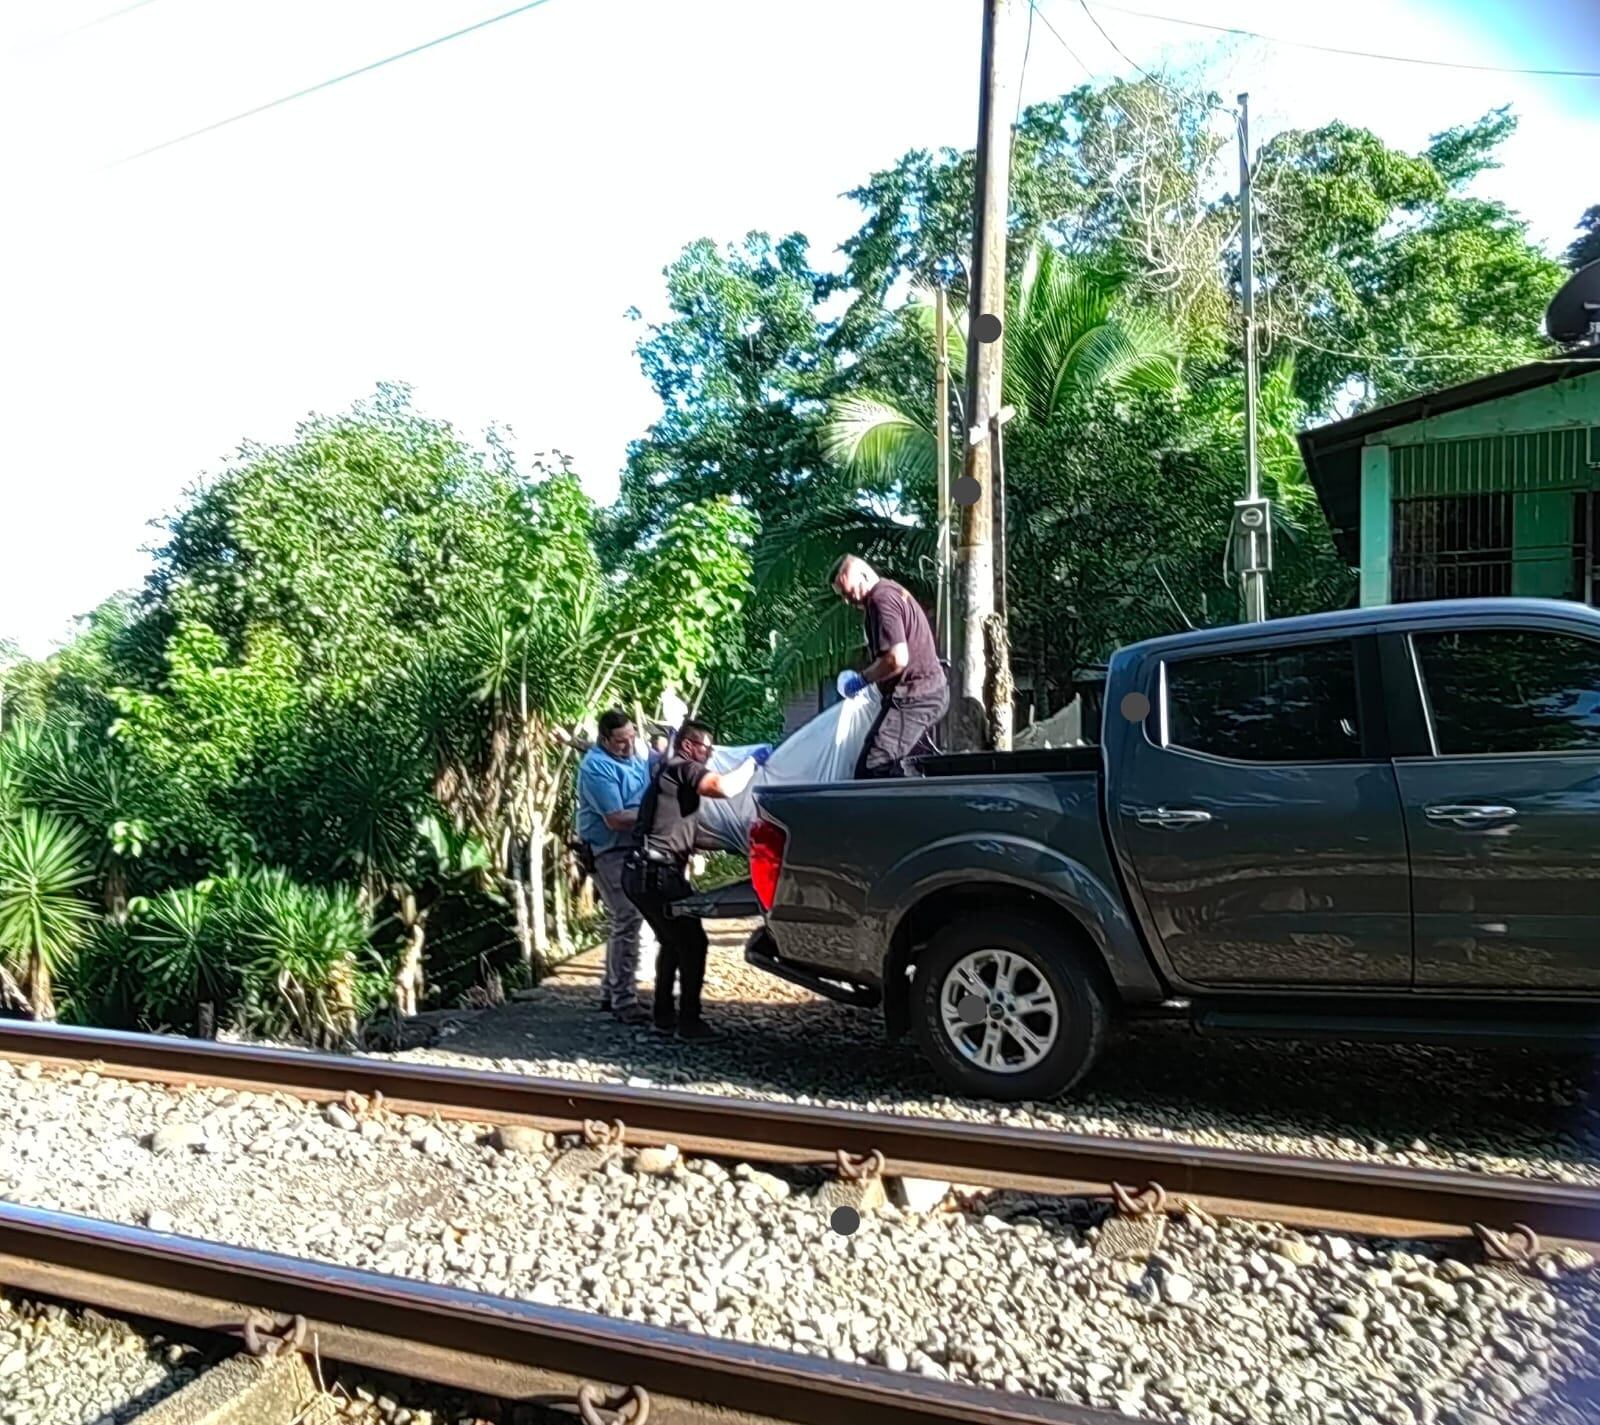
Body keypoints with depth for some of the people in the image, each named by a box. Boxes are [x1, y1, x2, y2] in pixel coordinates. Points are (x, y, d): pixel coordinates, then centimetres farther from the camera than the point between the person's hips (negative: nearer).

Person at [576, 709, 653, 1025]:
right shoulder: (596, 767, -17)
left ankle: (611, 992, 27)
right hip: (610, 852, -9)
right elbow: (616, 819, -21)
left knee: (625, 921, 15)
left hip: (634, 848, 9)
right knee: (628, 921, -12)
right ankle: (624, 1001, -5)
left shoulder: (634, 757, 10)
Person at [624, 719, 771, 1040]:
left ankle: (664, 1015, 27)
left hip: (643, 872, 10)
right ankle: (689, 1022, 4)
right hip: (658, 873, -10)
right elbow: (724, 787, -24)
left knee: (672, 942, 21)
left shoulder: (668, 771, 26)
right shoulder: (683, 768, -5)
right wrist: (752, 761, -9)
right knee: (692, 943, -2)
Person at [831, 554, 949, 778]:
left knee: (871, 770, -15)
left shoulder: (881, 598, -16)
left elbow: (897, 659, -26)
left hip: (913, 696, -11)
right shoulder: (895, 592, 16)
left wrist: (862, 678, -11)